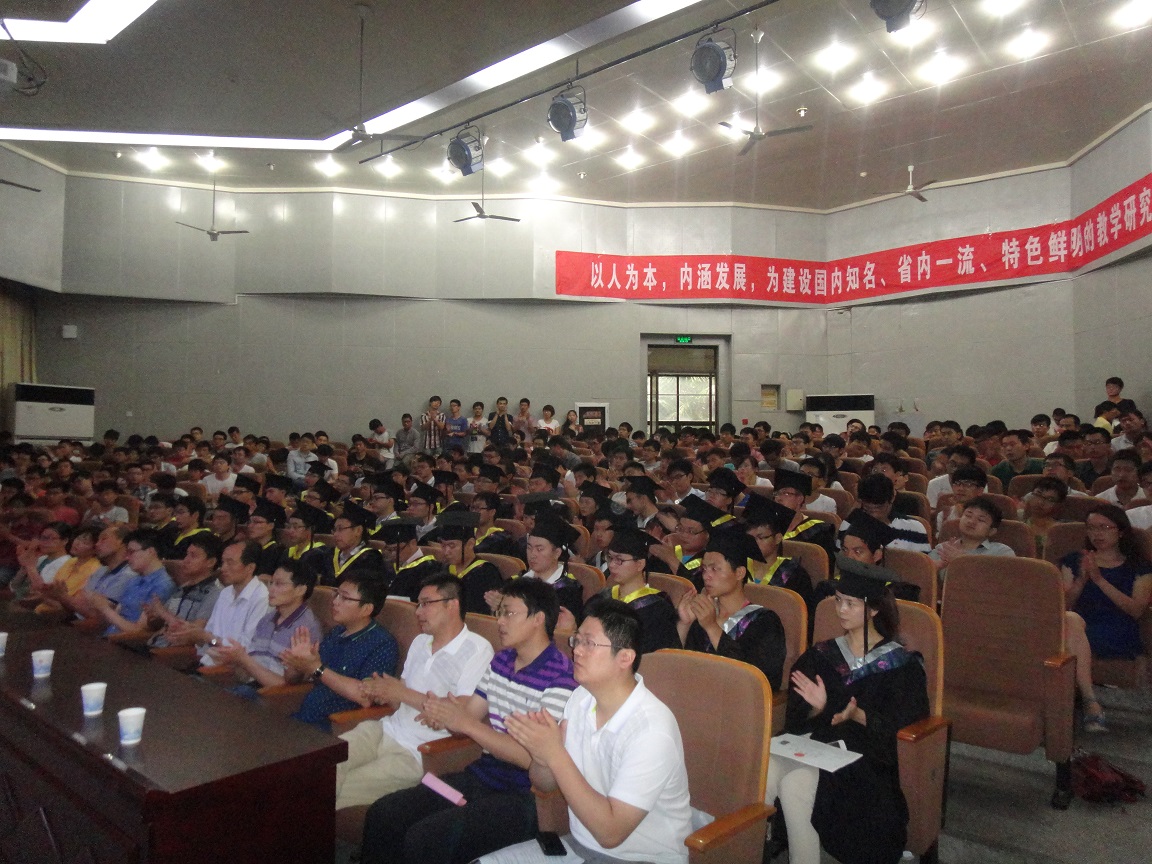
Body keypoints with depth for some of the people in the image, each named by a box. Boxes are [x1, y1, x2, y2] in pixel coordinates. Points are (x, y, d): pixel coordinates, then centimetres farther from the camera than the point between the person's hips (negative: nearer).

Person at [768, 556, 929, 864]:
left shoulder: (901, 663, 3)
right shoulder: (820, 654, 13)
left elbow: (900, 722, -5)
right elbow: (796, 720, 9)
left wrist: (857, 715, -21)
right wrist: (817, 708, -12)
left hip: (863, 755, -4)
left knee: (795, 783, -31)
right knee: (764, 772, -28)